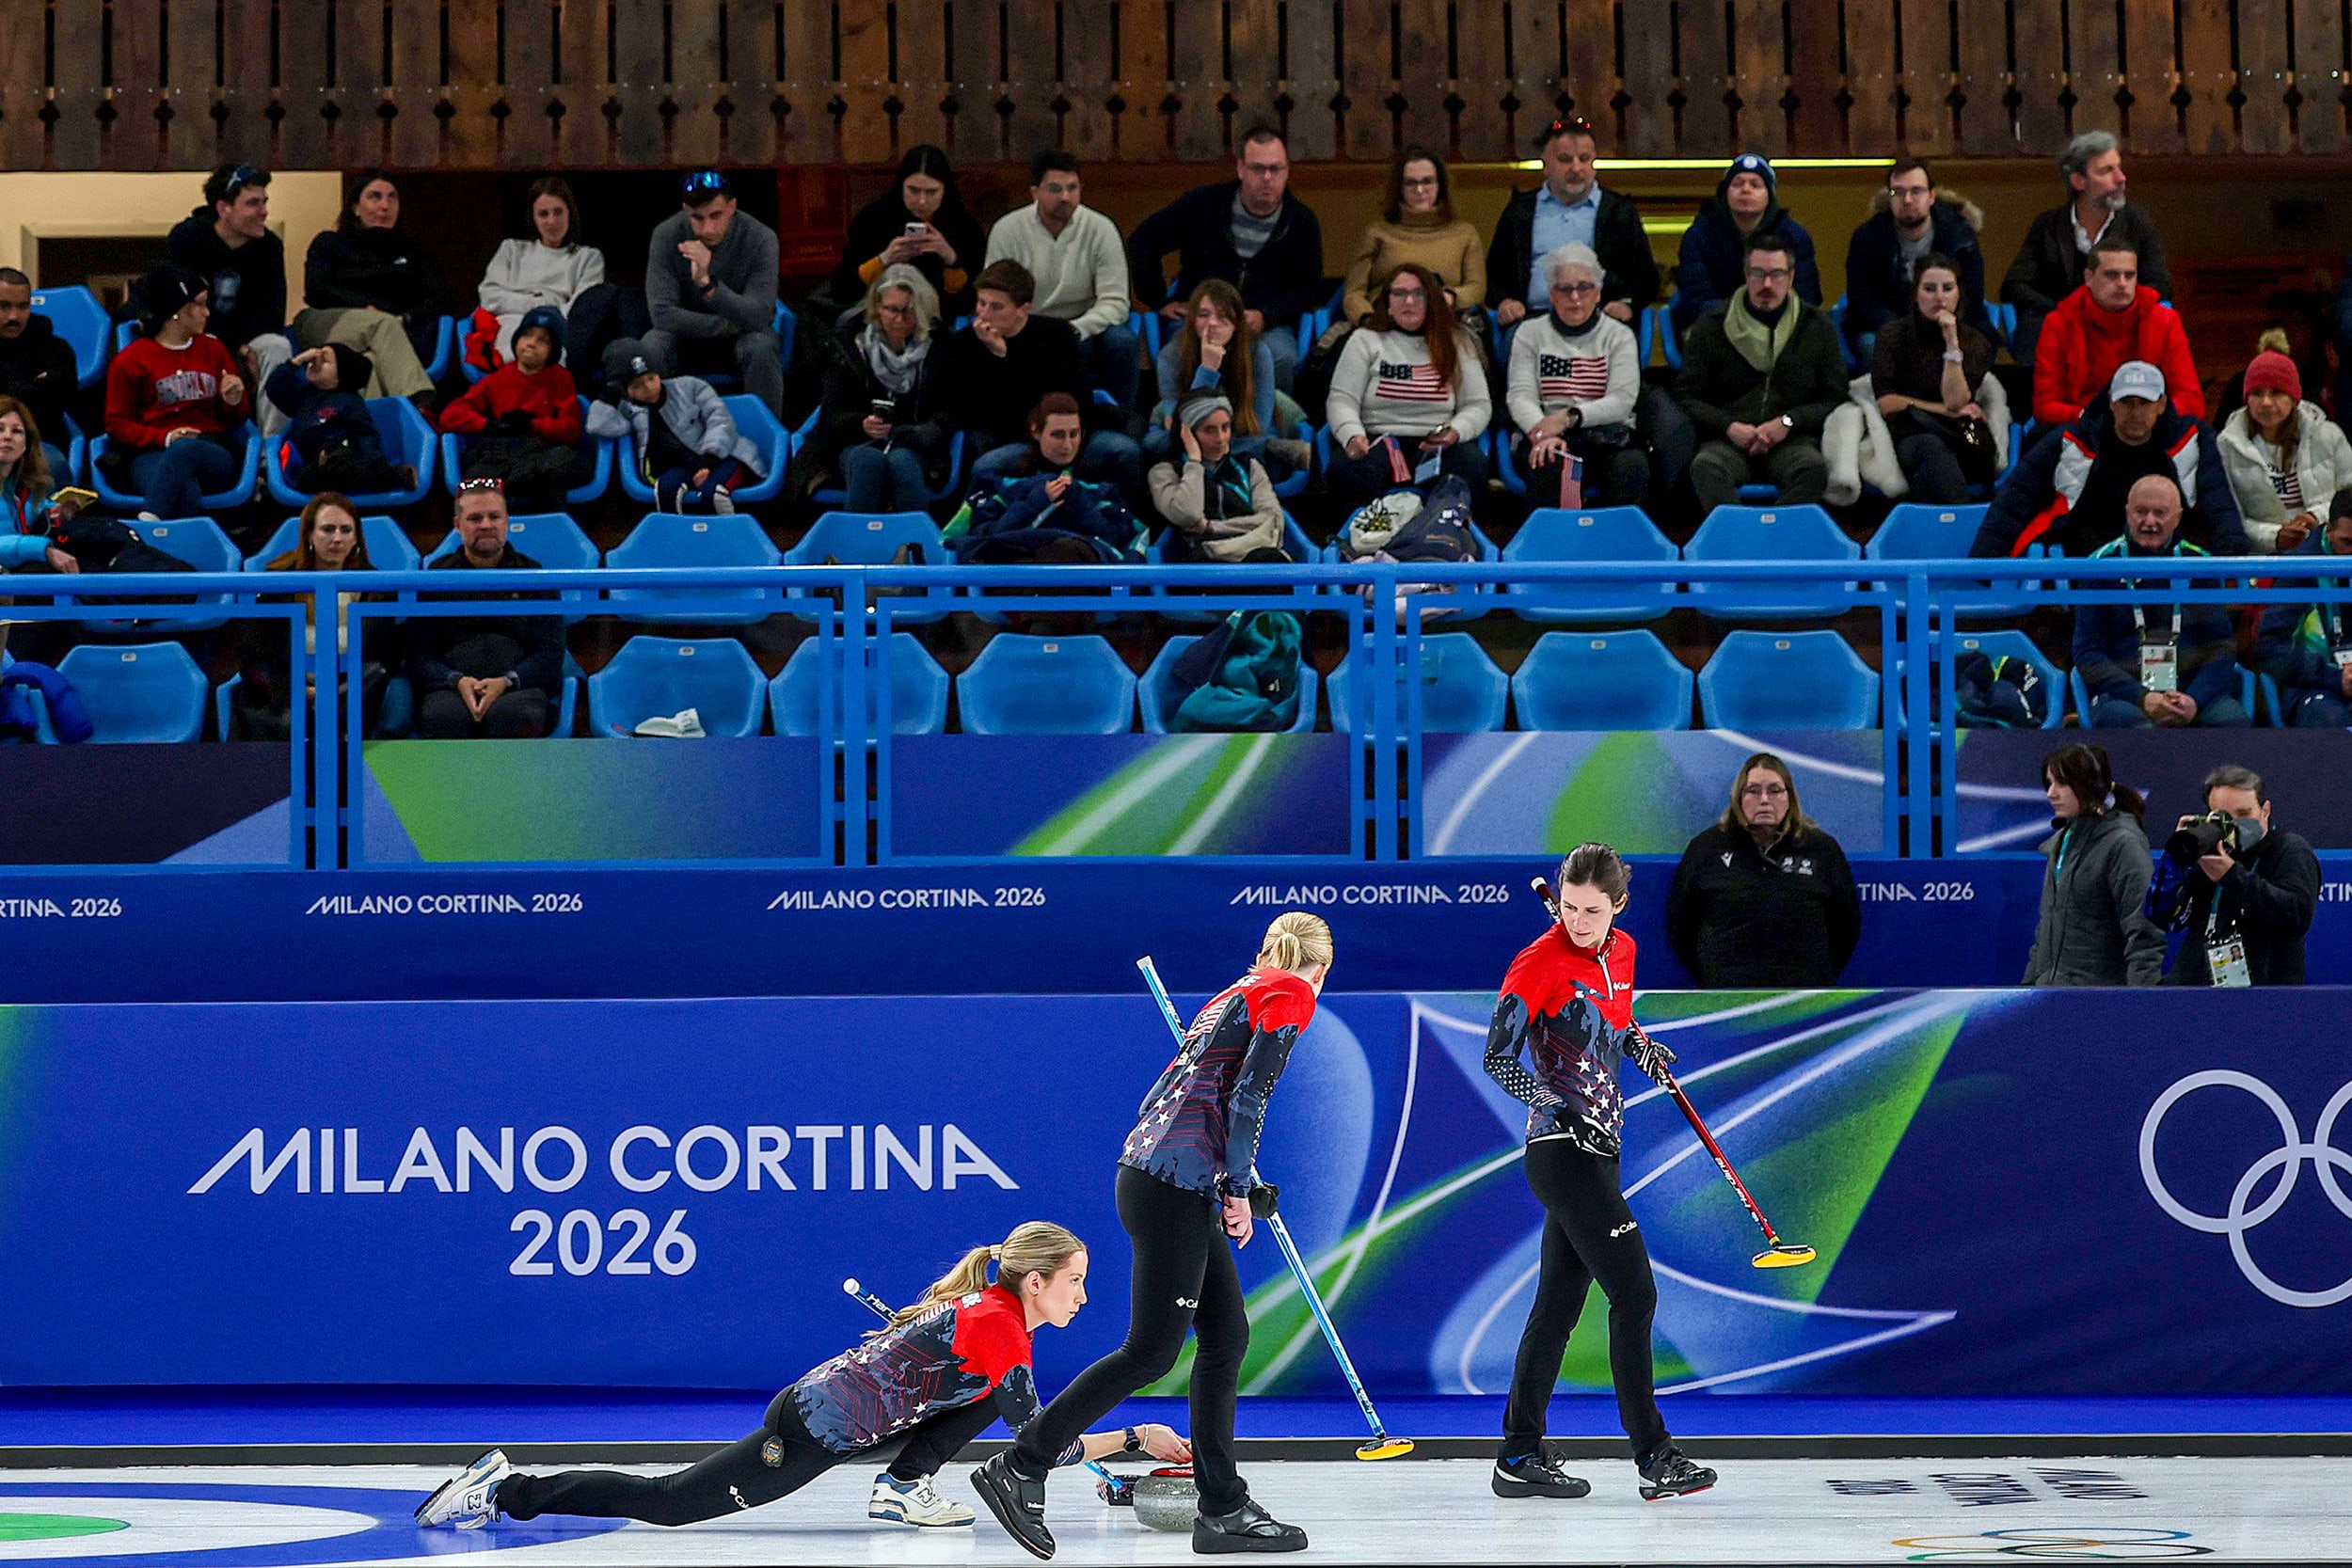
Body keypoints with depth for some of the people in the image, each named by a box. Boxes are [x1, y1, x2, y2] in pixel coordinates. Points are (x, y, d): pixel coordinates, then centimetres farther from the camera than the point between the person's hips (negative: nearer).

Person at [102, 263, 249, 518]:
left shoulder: (213, 350, 23)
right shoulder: (130, 361, 12)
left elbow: (238, 419, 30)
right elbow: (117, 425, 8)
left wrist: (234, 402, 4)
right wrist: (165, 437, -9)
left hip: (215, 455, 2)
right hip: (153, 454, -2)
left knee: (184, 449, -39)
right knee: (186, 491, -41)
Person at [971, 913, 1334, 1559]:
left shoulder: (1238, 993, 23)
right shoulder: (1293, 993, -2)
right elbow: (1249, 1096, -13)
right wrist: (1240, 1189, -8)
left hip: (1160, 1174, 10)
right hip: (1176, 1184, -10)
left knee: (1227, 1334, 10)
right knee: (1151, 1351, -7)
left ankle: (1223, 1508, 10)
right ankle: (1018, 1468, -3)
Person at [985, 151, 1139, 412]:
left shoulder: (1101, 229, -8)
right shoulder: (1007, 231, -7)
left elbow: (1115, 302, -11)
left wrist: (1075, 329, -31)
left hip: (1085, 330, 0)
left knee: (1123, 341, -31)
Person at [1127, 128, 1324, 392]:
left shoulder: (1301, 220, 10)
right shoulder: (1204, 204, 8)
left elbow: (1310, 288, 10)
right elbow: (1142, 241, 13)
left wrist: (1265, 317, -7)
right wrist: (1158, 301, 6)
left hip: (1268, 323, 1)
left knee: (1282, 359, -34)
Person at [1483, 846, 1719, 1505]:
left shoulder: (1621, 951, 9)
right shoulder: (1538, 964, -13)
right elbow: (1497, 1058, -13)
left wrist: (1641, 1044, 6)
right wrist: (1565, 1114, -19)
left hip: (1596, 1147, 8)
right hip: (1561, 1150, -8)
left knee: (1560, 1302, 10)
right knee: (1634, 1292, -10)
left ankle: (1519, 1457, 15)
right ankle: (1655, 1456, -6)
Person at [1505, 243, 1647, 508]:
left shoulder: (1619, 335, 13)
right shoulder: (1530, 333, 14)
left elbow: (1622, 400, -2)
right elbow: (1520, 396, 0)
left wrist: (1570, 417, -19)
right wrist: (1543, 433, -23)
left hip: (1607, 435, 1)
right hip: (1544, 434, -1)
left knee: (1632, 467, -32)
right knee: (1549, 467, -36)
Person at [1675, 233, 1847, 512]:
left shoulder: (1817, 327, 14)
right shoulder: (1713, 326, 13)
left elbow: (1835, 398, 11)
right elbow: (1687, 396, 10)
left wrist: (1788, 422, -6)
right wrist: (1729, 427, -7)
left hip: (1792, 440, 0)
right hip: (1727, 440, 0)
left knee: (1814, 467, -36)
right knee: (1706, 466, -36)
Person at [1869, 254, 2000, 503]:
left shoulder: (1975, 342, 15)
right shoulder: (1893, 334, 13)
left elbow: (1955, 402, -2)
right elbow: (1886, 403, 3)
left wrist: (1952, 343, -6)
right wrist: (1946, 410, 1)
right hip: (1910, 433, -1)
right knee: (1932, 448, -40)